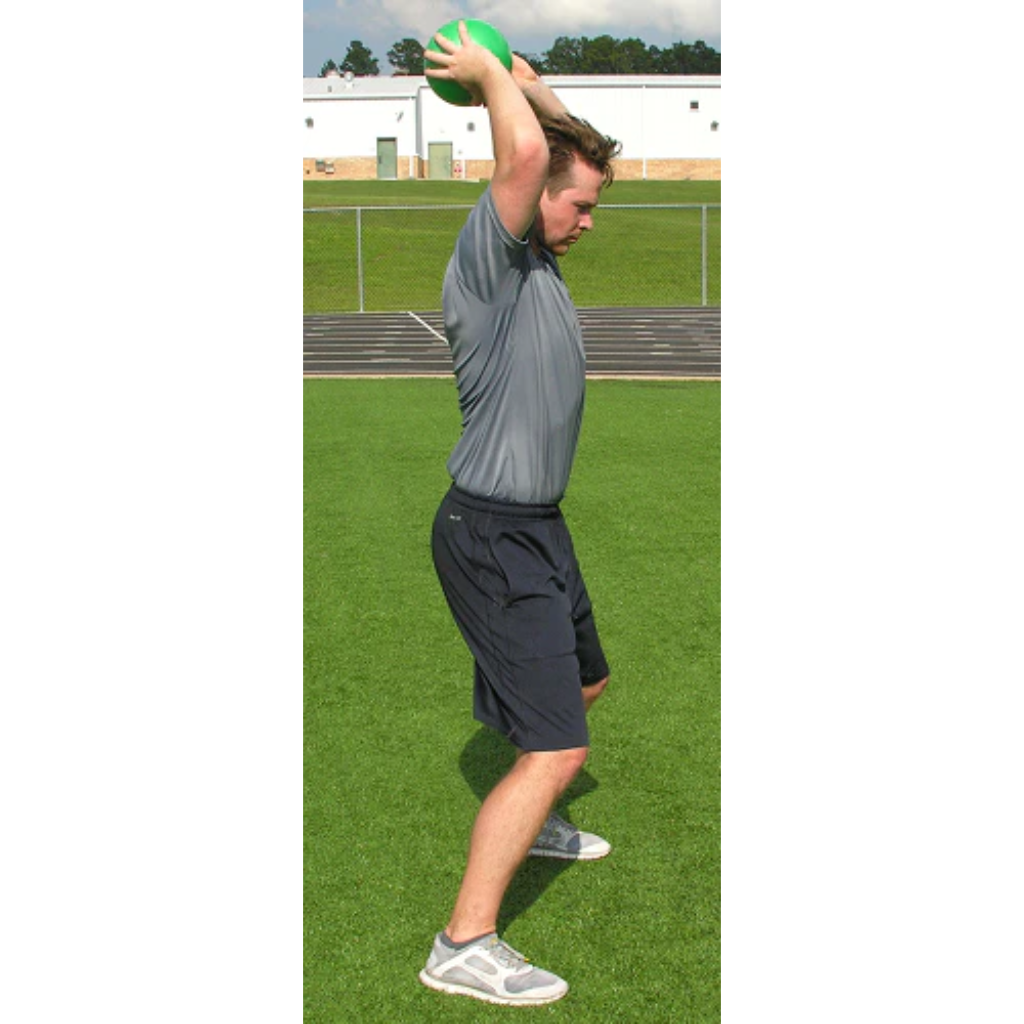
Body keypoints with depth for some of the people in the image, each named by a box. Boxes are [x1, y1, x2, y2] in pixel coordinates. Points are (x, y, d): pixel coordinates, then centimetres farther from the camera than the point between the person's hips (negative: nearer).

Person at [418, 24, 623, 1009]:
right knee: (556, 748, -11)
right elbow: (525, 153, -34)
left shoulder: (536, 258, 9)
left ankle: (531, 824, 50)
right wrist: (487, 73, -15)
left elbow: (575, 145, 24)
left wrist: (521, 79, 15)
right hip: (495, 535, -10)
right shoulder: (489, 261, -17)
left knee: (582, 681, 28)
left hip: (535, 525, 10)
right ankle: (464, 947, -1)